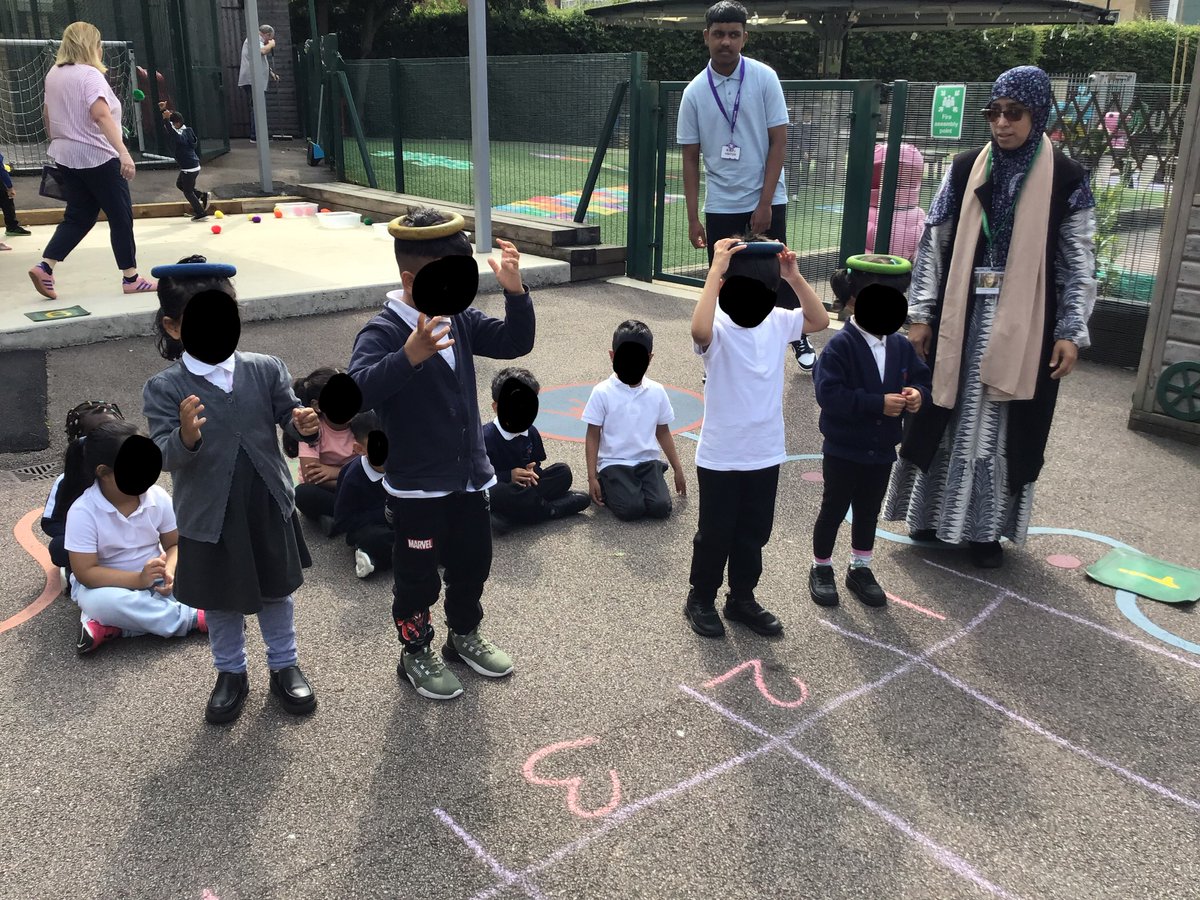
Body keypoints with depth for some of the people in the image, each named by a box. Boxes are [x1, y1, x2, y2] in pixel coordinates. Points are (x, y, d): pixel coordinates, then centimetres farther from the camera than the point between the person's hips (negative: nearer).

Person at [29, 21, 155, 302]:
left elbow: (47, 114, 20)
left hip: (67, 157, 8)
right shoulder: (89, 74, -14)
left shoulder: (53, 75, 12)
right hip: (97, 157, -8)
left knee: (78, 216, 13)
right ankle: (130, 278, 7)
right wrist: (123, 153, -34)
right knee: (121, 216, 2)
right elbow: (101, 115, -27)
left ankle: (44, 267, 0)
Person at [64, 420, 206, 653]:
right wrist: (138, 580, -32)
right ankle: (194, 618, -26)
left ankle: (110, 627, -24)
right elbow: (85, 573, -21)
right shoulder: (83, 511, -20)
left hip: (155, 580, 3)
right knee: (98, 601, -37)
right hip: (107, 584, -3)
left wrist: (169, 571, -23)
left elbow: (175, 544, 0)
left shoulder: (158, 497, -10)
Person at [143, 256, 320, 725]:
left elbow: (289, 413, -4)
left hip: (268, 507, 2)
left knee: (276, 592, 19)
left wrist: (303, 424, -28)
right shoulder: (164, 389, -13)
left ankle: (285, 665, 38)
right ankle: (230, 674, 38)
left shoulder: (266, 370, -6)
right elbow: (164, 456, -19)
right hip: (209, 518, -1)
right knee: (220, 602, 17)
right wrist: (186, 438, -41)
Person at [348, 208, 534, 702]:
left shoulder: (461, 320, 1)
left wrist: (515, 291, -14)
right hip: (417, 487, -6)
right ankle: (416, 653, 32)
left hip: (469, 476, 7)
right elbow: (359, 391, -36)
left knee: (472, 563, 21)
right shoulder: (383, 332, -21)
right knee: (418, 576, 11)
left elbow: (515, 342, 3)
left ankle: (465, 636, 43)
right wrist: (409, 357, -54)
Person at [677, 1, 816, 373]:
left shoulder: (764, 78, -6)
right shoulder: (694, 92, -3)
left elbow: (778, 142, -7)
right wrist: (693, 218, -2)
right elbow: (691, 158, 2)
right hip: (719, 206, 1)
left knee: (778, 275, 6)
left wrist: (764, 203, -12)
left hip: (766, 201, -1)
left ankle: (799, 339, 28)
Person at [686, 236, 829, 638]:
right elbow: (699, 330, -41)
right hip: (720, 456, -5)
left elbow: (820, 320, 5)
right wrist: (716, 269, -36)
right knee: (715, 533, 9)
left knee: (753, 533, 18)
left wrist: (794, 276, -7)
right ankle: (700, 600, 28)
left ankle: (742, 598, 35)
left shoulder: (778, 321, 0)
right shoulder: (717, 327, -19)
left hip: (765, 454, 6)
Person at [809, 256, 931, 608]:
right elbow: (829, 394, -28)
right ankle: (821, 568, 29)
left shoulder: (900, 346, 0)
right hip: (843, 450, -5)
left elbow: (921, 380, 8)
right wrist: (878, 404, -28)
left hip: (882, 450, 6)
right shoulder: (840, 346, -20)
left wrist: (917, 394, -16)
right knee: (833, 510, 11)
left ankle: (860, 569, 36)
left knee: (868, 512, 19)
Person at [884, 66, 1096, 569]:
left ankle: (987, 528, 17)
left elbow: (1078, 262, -1)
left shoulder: (1066, 179, -3)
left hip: (1024, 324, -2)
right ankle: (935, 513, 25)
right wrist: (921, 314, -1)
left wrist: (1071, 332, -6)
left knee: (1005, 423, 5)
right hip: (961, 316, 2)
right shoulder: (966, 169, 2)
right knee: (948, 415, 9)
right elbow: (934, 242, 3)